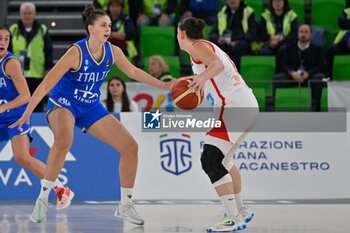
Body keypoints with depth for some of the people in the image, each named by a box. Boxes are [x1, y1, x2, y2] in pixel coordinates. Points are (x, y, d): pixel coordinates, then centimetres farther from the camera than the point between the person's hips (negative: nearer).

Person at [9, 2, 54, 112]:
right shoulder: (13, 30, 5)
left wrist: (48, 69, -1)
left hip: (37, 75, 0)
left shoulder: (42, 30, 6)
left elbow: (49, 51, 7)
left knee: (38, 105, 3)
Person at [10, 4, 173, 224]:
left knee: (130, 146, -4)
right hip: (63, 104, -6)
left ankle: (125, 206, 9)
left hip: (91, 108, 6)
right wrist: (27, 114, -30)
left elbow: (133, 71, 13)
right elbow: (47, 83, -25)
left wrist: (163, 85, 11)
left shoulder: (113, 52, -7)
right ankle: (43, 199, -26)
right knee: (64, 141, -39)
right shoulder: (76, 53, -24)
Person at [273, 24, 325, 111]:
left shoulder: (316, 49, 17)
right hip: (292, 77, 1)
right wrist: (292, 72, -18)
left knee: (320, 77, -33)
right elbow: (283, 65, 6)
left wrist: (308, 73, -18)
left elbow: (320, 66, 3)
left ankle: (315, 107, -33)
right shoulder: (290, 48, 19)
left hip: (309, 77, -1)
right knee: (277, 78, -27)